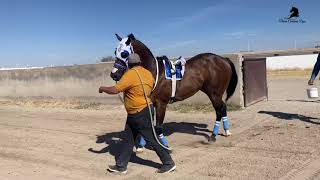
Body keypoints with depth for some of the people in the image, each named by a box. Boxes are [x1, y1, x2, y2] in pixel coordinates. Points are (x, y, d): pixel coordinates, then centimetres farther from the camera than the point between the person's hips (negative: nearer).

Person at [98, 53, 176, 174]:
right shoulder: (148, 73, 7)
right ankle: (121, 166, 23)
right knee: (128, 139, 14)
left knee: (152, 140, 1)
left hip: (142, 114, -10)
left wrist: (103, 88, -2)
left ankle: (169, 164, 12)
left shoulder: (130, 74, -19)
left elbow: (115, 90, -19)